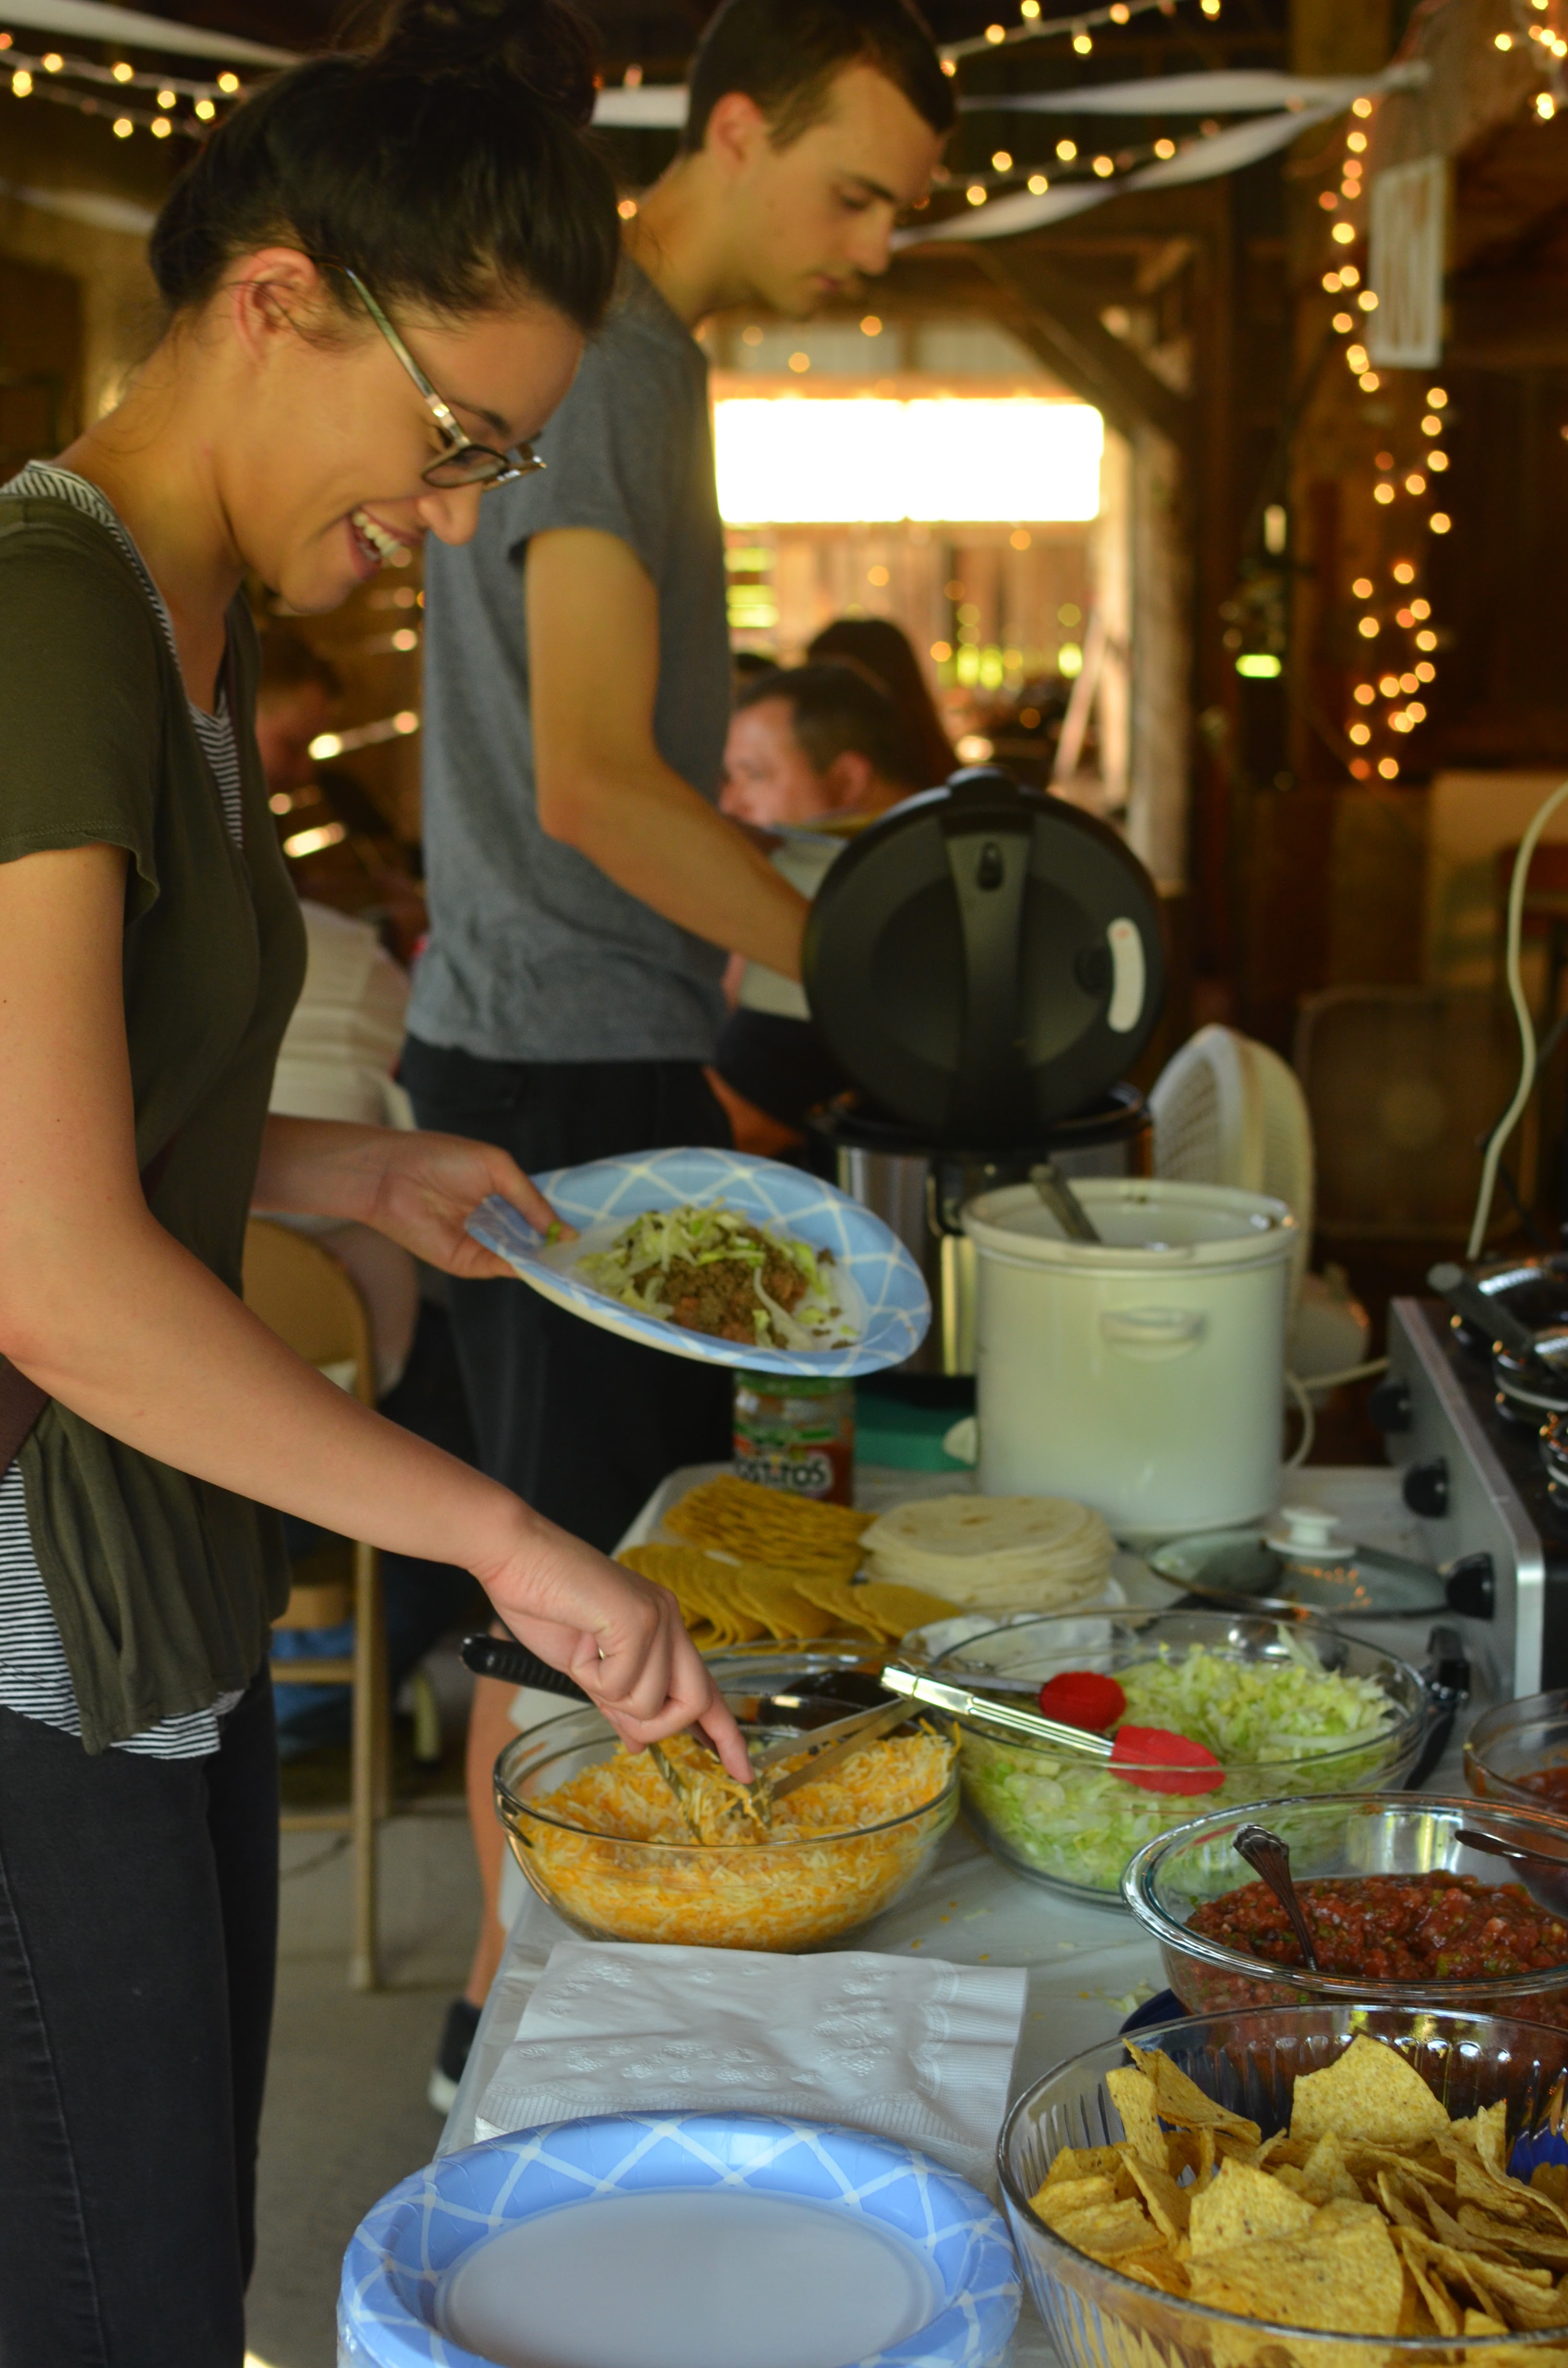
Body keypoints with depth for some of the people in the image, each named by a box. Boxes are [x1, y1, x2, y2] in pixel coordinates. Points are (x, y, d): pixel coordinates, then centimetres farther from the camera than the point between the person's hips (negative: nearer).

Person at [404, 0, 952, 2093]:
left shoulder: (651, 359, 17)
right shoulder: (600, 364, -15)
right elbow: (592, 785, -23)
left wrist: (715, 1053, 18)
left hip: (609, 1048, 10)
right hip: (558, 1060, -10)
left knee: (647, 1528, 15)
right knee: (582, 1554, -2)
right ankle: (514, 2017, 12)